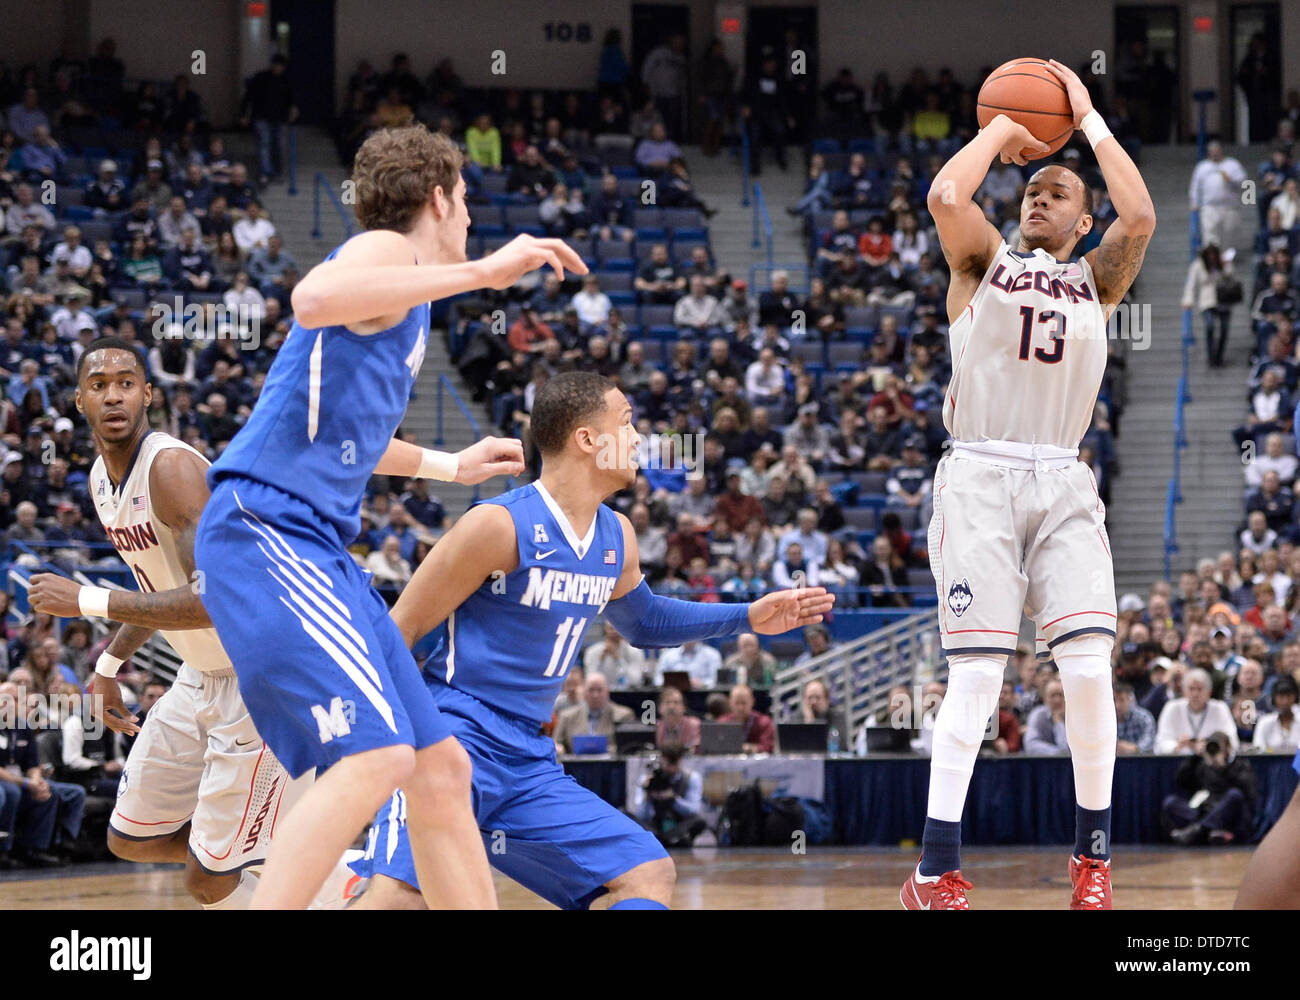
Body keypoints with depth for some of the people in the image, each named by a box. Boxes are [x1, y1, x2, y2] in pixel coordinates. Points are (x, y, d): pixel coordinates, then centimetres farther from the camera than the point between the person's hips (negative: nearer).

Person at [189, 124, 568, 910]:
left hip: (318, 546, 10)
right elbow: (315, 298, -30)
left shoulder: (406, 295, 25)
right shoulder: (386, 250, -4)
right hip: (265, 529, -10)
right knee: (377, 755, -25)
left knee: (441, 769, 8)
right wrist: (479, 272, -27)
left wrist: (450, 466, 50)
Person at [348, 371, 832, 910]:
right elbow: (398, 632, -10)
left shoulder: (616, 538, 11)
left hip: (528, 759, 9)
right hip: (451, 736, -8)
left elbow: (642, 622, 33)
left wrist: (747, 618, 23)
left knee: (650, 874, 2)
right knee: (398, 891, -32)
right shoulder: (500, 525, -14)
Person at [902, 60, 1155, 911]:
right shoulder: (985, 263, 11)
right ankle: (937, 871, -8)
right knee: (977, 676, -10)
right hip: (980, 479, -2)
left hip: (1064, 486, 2)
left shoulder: (1097, 281, 15)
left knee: (1089, 667, -11)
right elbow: (946, 197, -10)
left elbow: (1139, 217, -5)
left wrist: (1090, 121, 4)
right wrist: (1002, 130, 5)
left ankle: (1094, 855, 3)